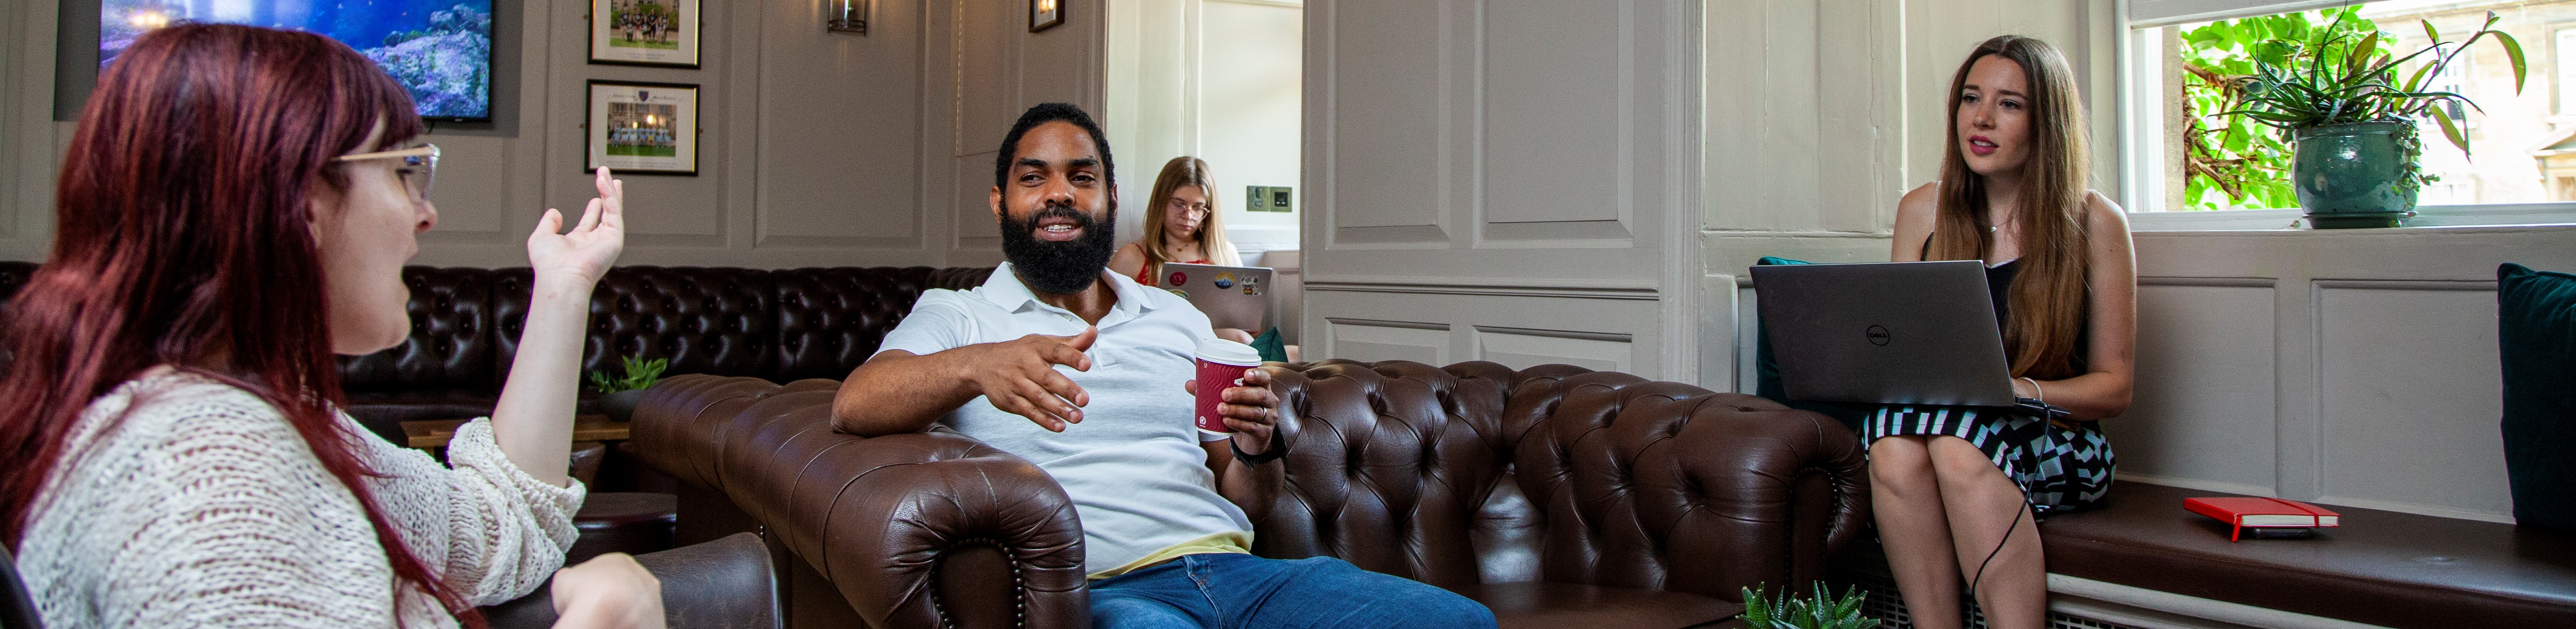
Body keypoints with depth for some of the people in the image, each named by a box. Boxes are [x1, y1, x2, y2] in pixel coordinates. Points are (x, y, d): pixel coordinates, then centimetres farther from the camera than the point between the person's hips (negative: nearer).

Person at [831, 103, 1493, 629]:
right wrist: (975, 366, -30)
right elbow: (853, 406, -10)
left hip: (1234, 567, 5)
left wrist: (1254, 444, 1)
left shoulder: (1181, 320, 26)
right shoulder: (955, 316, 12)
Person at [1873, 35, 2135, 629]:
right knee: (1893, 448, -33)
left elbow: (2114, 386, 1)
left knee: (1959, 446, -36)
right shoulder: (1921, 212, 8)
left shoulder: (2095, 223, -1)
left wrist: (2023, 390, -18)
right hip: (1936, 418, 3)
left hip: (2056, 442, -2)